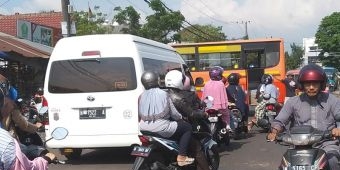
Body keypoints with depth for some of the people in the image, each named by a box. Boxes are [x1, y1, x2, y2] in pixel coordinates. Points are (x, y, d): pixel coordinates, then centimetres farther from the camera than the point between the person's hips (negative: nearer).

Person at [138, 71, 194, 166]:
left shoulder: (141, 96, 5)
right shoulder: (163, 94, -7)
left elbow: (140, 115, 8)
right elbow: (173, 113, -3)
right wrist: (180, 118, 17)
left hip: (144, 128, 7)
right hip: (160, 128, -7)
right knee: (187, 127, 8)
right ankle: (181, 157, -1)